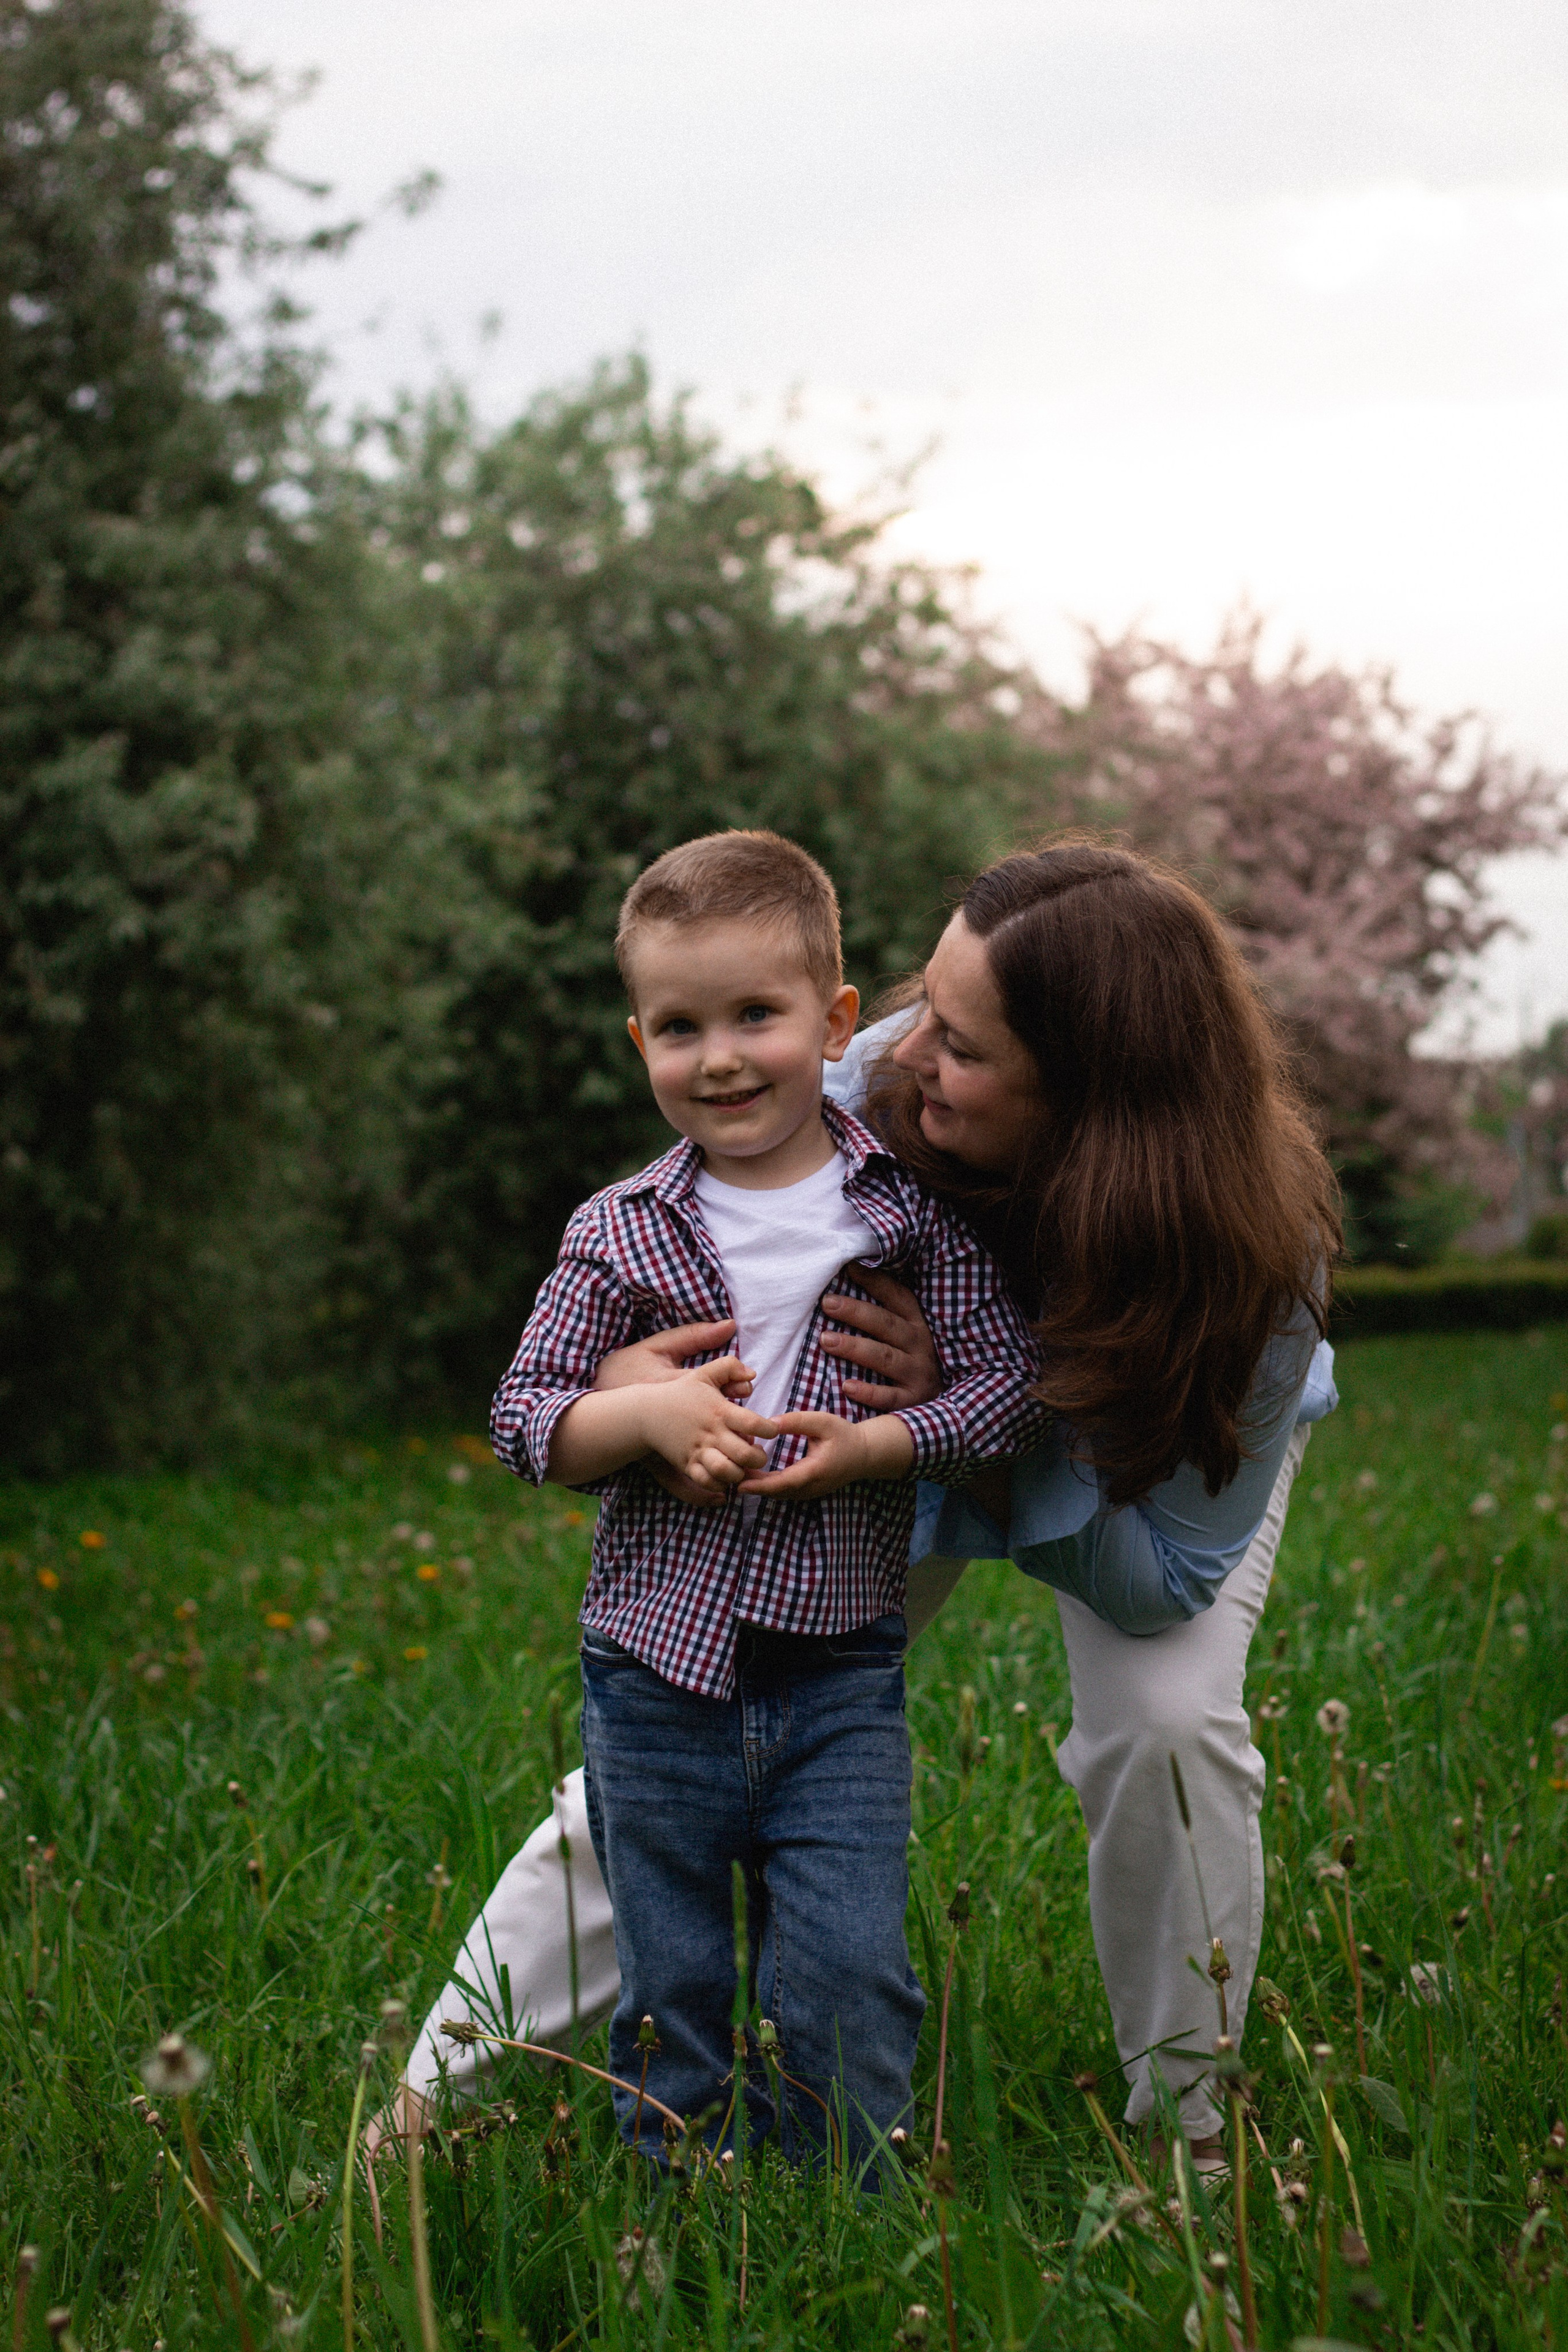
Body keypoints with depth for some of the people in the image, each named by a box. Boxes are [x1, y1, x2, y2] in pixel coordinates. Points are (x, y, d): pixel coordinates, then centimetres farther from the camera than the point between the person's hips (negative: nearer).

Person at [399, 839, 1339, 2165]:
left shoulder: (1250, 1255, -40)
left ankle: (1184, 2125, -2)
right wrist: (627, 1387, -47)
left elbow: (1162, 1573, -32)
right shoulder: (874, 1093, -35)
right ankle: (437, 2093, 6)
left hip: (1170, 1451, -1)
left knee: (1167, 1718, -27)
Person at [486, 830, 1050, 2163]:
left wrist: (874, 1445, -18)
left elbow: (1011, 1381, -4)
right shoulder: (620, 1232, 1)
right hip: (658, 1670, 1)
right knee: (669, 1997, 10)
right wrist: (648, 1414, -16)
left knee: (848, 1981, -5)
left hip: (840, 1670, -1)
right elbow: (524, 1417, 2)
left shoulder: (914, 1204, -2)